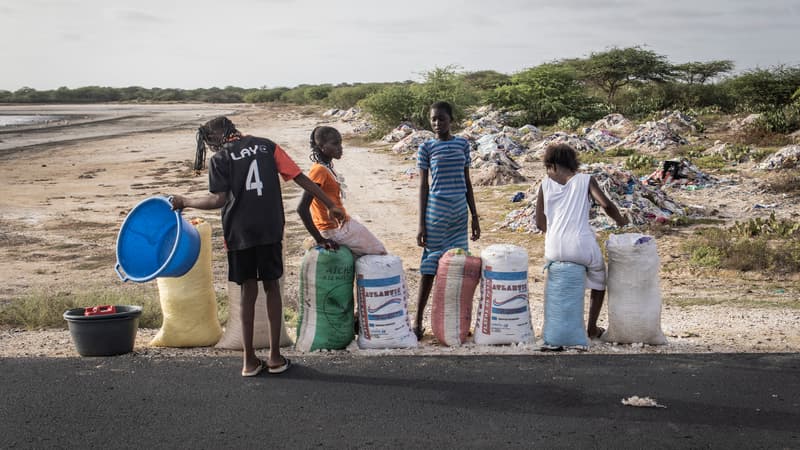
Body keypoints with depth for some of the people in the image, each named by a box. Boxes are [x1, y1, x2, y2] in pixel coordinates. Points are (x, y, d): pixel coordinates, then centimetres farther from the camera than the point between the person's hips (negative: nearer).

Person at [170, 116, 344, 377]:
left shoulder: (220, 159, -1)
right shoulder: (267, 146, 8)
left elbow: (218, 200, -11)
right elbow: (301, 178, 5)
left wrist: (186, 202, 4)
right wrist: (330, 205, 9)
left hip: (240, 233, -2)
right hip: (271, 229, 2)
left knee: (248, 291, 7)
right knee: (272, 287, 12)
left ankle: (250, 361, 11)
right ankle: (275, 357, 14)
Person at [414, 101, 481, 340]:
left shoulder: (462, 144, 7)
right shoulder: (426, 147, -2)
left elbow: (467, 182, 11)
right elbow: (423, 185, -2)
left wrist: (475, 216, 9)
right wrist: (421, 224, -6)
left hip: (459, 211, 3)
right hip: (436, 210, -3)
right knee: (430, 266, -1)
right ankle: (418, 321, 8)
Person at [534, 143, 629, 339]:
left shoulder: (545, 184, 8)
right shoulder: (586, 180, 3)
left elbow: (540, 223, 9)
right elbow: (605, 204, -12)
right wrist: (620, 219, 6)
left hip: (554, 249, 2)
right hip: (582, 247, -2)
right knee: (599, 280, 29)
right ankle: (592, 327, 28)